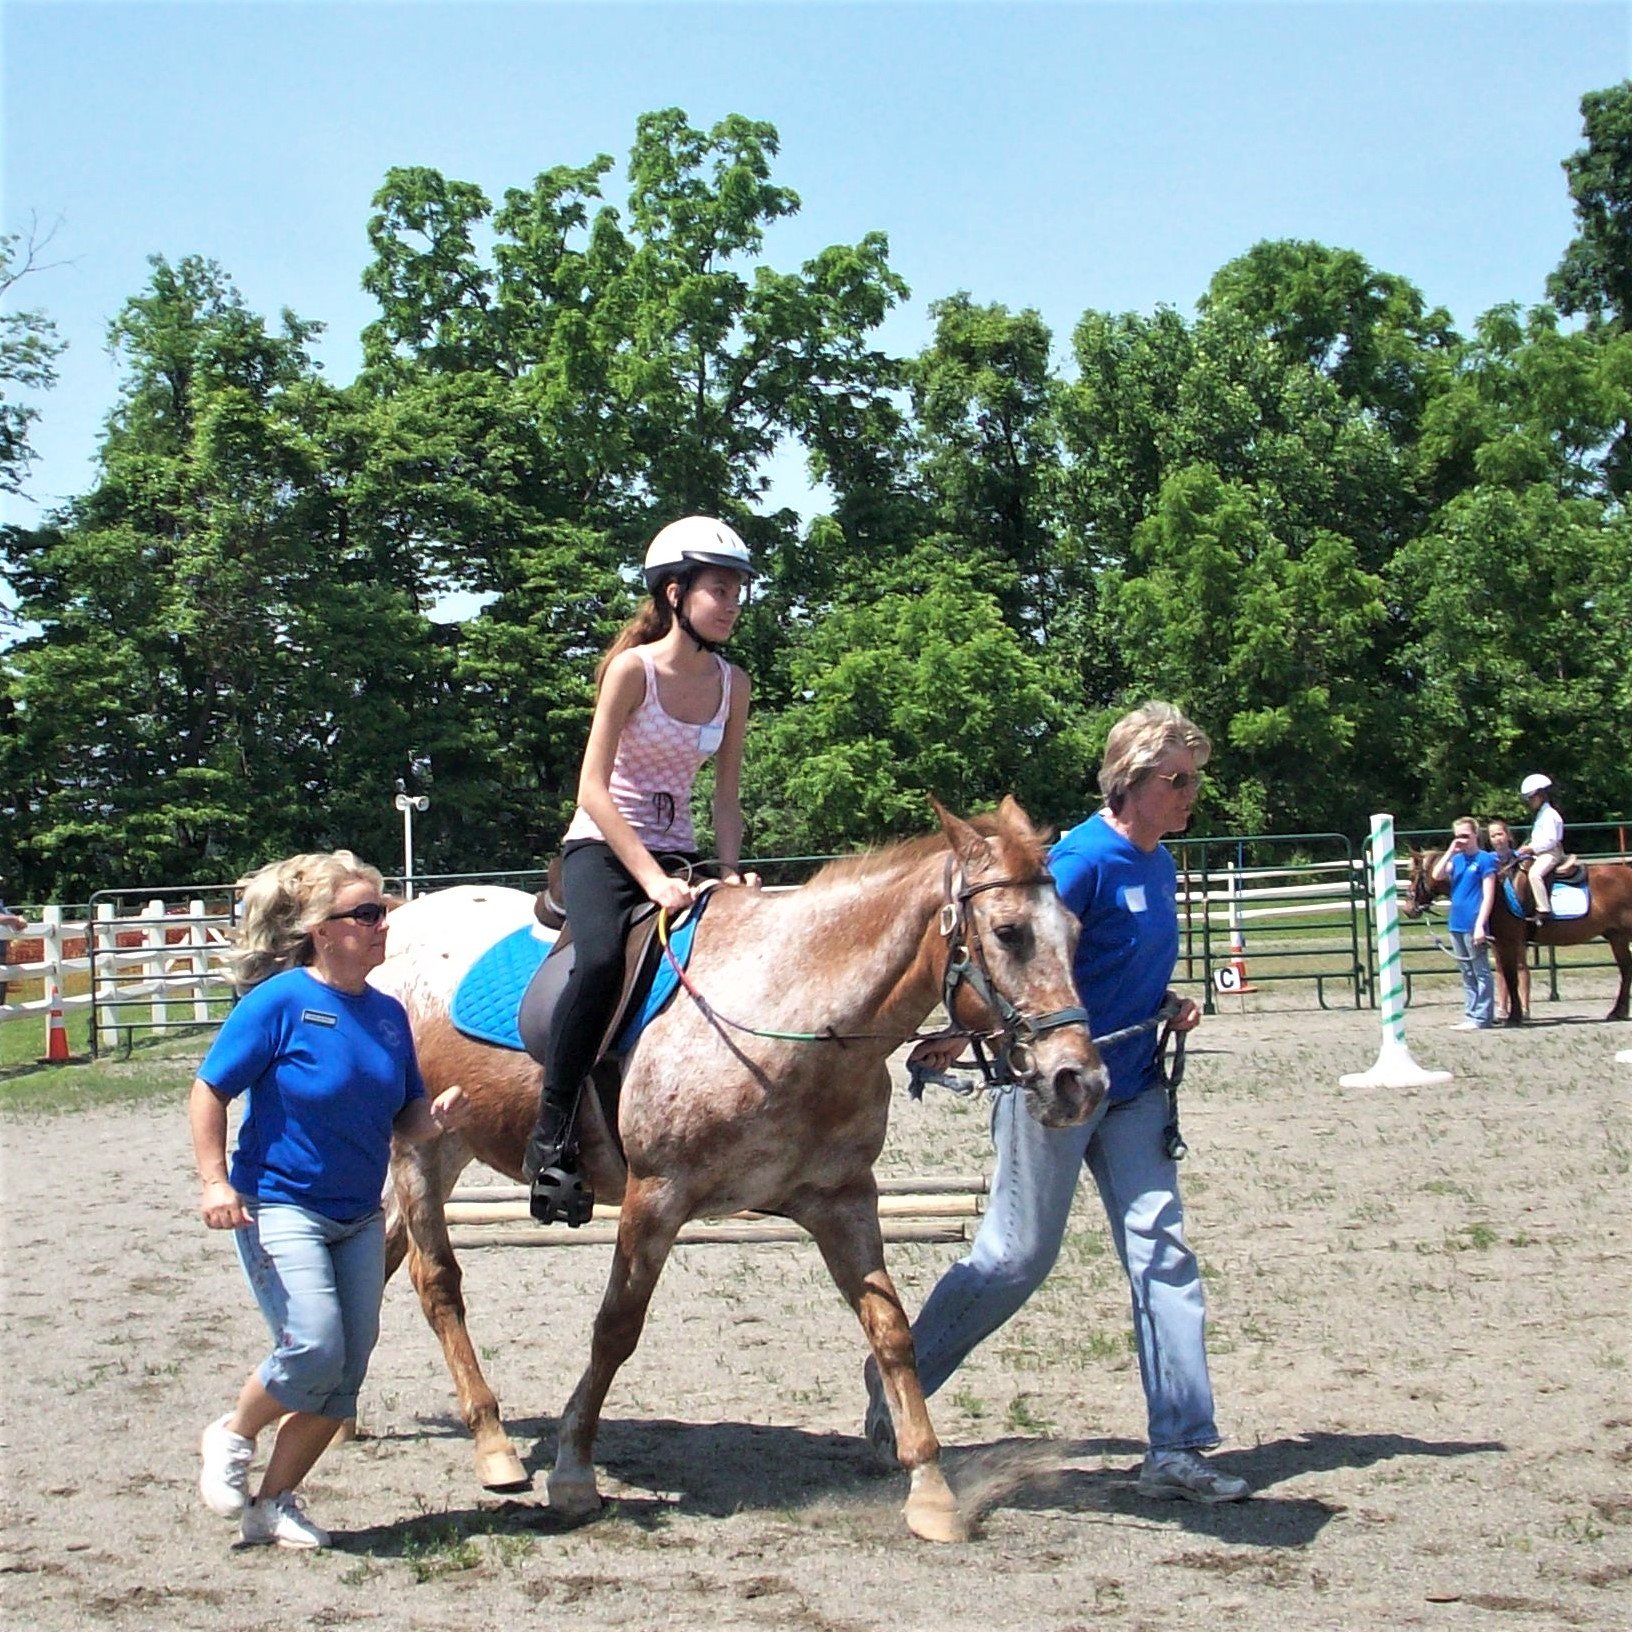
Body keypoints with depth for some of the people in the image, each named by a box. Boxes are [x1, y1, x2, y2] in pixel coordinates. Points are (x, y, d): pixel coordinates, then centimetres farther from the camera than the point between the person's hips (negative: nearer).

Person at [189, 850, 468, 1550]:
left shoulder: (388, 1013, 4)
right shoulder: (279, 1001, -13)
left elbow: (404, 1119, 12)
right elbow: (208, 1092, -9)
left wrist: (438, 1116, -10)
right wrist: (215, 1181, -17)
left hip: (360, 1217, 6)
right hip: (280, 1208, -6)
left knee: (345, 1376, 5)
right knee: (314, 1349, -18)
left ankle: (273, 1503, 22)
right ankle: (232, 1437, 13)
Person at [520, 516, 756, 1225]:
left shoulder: (732, 684, 5)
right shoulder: (633, 669, -11)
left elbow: (726, 795, 9)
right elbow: (594, 787, -16)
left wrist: (730, 875, -7)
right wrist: (651, 879, -23)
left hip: (675, 852, 6)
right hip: (600, 847, -5)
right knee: (602, 959, -34)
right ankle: (551, 1138, -26)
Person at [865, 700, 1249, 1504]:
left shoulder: (1160, 866, 10)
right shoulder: (1082, 859, -16)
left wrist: (1170, 1010, 6)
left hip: (1133, 1090, 8)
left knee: (1163, 1252, -1)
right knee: (1017, 1256, 1)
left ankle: (1179, 1450, 3)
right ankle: (896, 1379, 22)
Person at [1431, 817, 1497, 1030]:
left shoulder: (1485, 860, -7)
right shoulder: (1457, 860, 12)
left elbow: (1488, 896, -12)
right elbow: (1437, 875, -2)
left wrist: (1480, 925, -18)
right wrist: (1451, 851, -4)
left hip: (1473, 926, -7)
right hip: (1457, 925, 7)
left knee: (1481, 972, -1)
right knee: (1467, 973, 14)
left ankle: (1481, 1017, 0)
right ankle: (1471, 1014, 20)